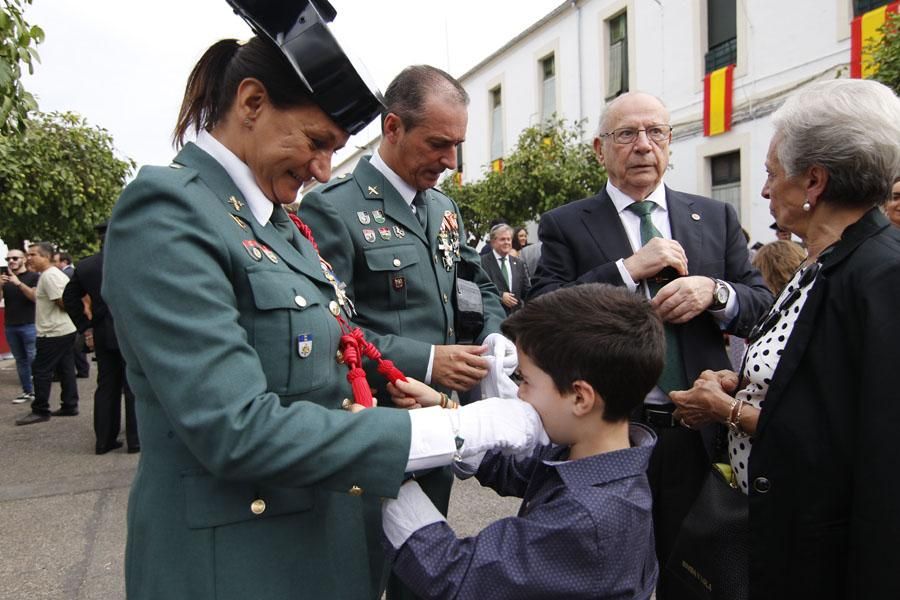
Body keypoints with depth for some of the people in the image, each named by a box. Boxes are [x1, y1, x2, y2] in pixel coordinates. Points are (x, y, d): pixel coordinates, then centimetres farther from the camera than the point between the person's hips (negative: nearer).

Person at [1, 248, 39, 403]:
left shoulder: (34, 277, -1)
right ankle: (27, 391, 11)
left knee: (34, 359, -7)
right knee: (20, 360, 7)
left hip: (30, 325, -5)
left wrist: (19, 283, -23)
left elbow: (36, 297, -14)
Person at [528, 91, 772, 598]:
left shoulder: (716, 218, 7)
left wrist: (715, 292, -14)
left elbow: (763, 308, 6)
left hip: (698, 435, 3)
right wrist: (629, 268, -19)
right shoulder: (565, 226, -1)